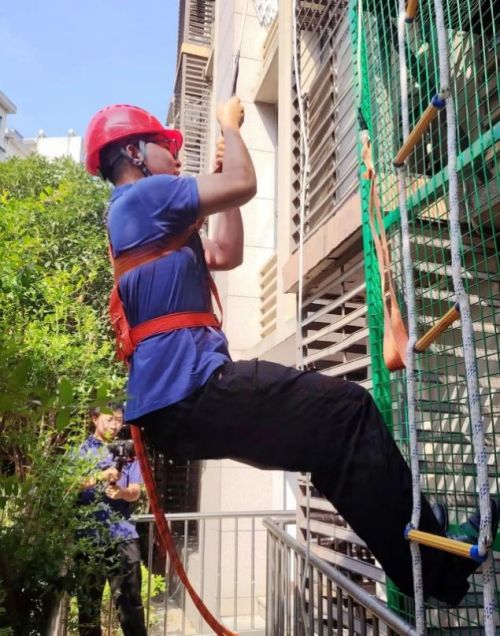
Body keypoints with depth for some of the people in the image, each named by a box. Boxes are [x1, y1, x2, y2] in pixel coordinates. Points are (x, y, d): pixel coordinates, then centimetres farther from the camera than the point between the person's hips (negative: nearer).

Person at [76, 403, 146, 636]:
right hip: (88, 535, -1)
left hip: (122, 534, 1)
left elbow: (135, 492, 5)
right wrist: (101, 476, -22)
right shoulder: (80, 450, 5)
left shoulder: (127, 451, 10)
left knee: (130, 598, -1)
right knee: (88, 598, 8)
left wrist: (121, 492, -18)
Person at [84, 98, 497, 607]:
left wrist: (218, 178, 24)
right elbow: (243, 185, -13)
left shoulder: (133, 216, 27)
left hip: (174, 403, 11)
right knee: (348, 410, -11)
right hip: (190, 394, -11)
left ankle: (431, 565, 19)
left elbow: (226, 255, 26)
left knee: (333, 437, 13)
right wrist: (228, 123, 6)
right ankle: (440, 569, -2)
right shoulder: (143, 194, -5)